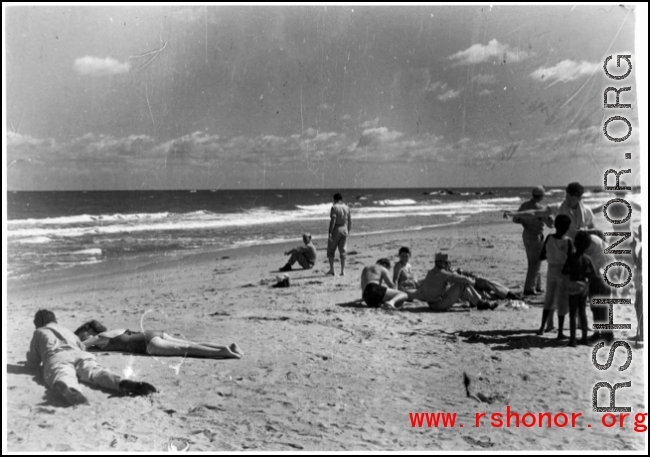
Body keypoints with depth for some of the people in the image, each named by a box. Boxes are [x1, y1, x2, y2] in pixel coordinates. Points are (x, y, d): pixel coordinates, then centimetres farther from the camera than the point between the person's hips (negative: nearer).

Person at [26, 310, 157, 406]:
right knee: (96, 372, -25)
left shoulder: (39, 333, 32)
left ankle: (72, 392, -73)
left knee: (63, 378, -35)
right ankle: (122, 383, -59)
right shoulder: (67, 330, 43)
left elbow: (33, 364, 31)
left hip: (57, 359, -3)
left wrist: (29, 356, 55)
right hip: (80, 355, 3)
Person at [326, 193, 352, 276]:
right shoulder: (347, 208, 6)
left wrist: (330, 232, -17)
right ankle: (343, 271, 5)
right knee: (343, 251, 8)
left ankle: (332, 270, 6)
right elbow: (350, 221, 8)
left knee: (331, 250, 9)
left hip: (336, 229, -5)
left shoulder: (334, 207, -11)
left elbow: (333, 220, -17)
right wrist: (349, 231, 17)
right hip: (344, 229, 5)